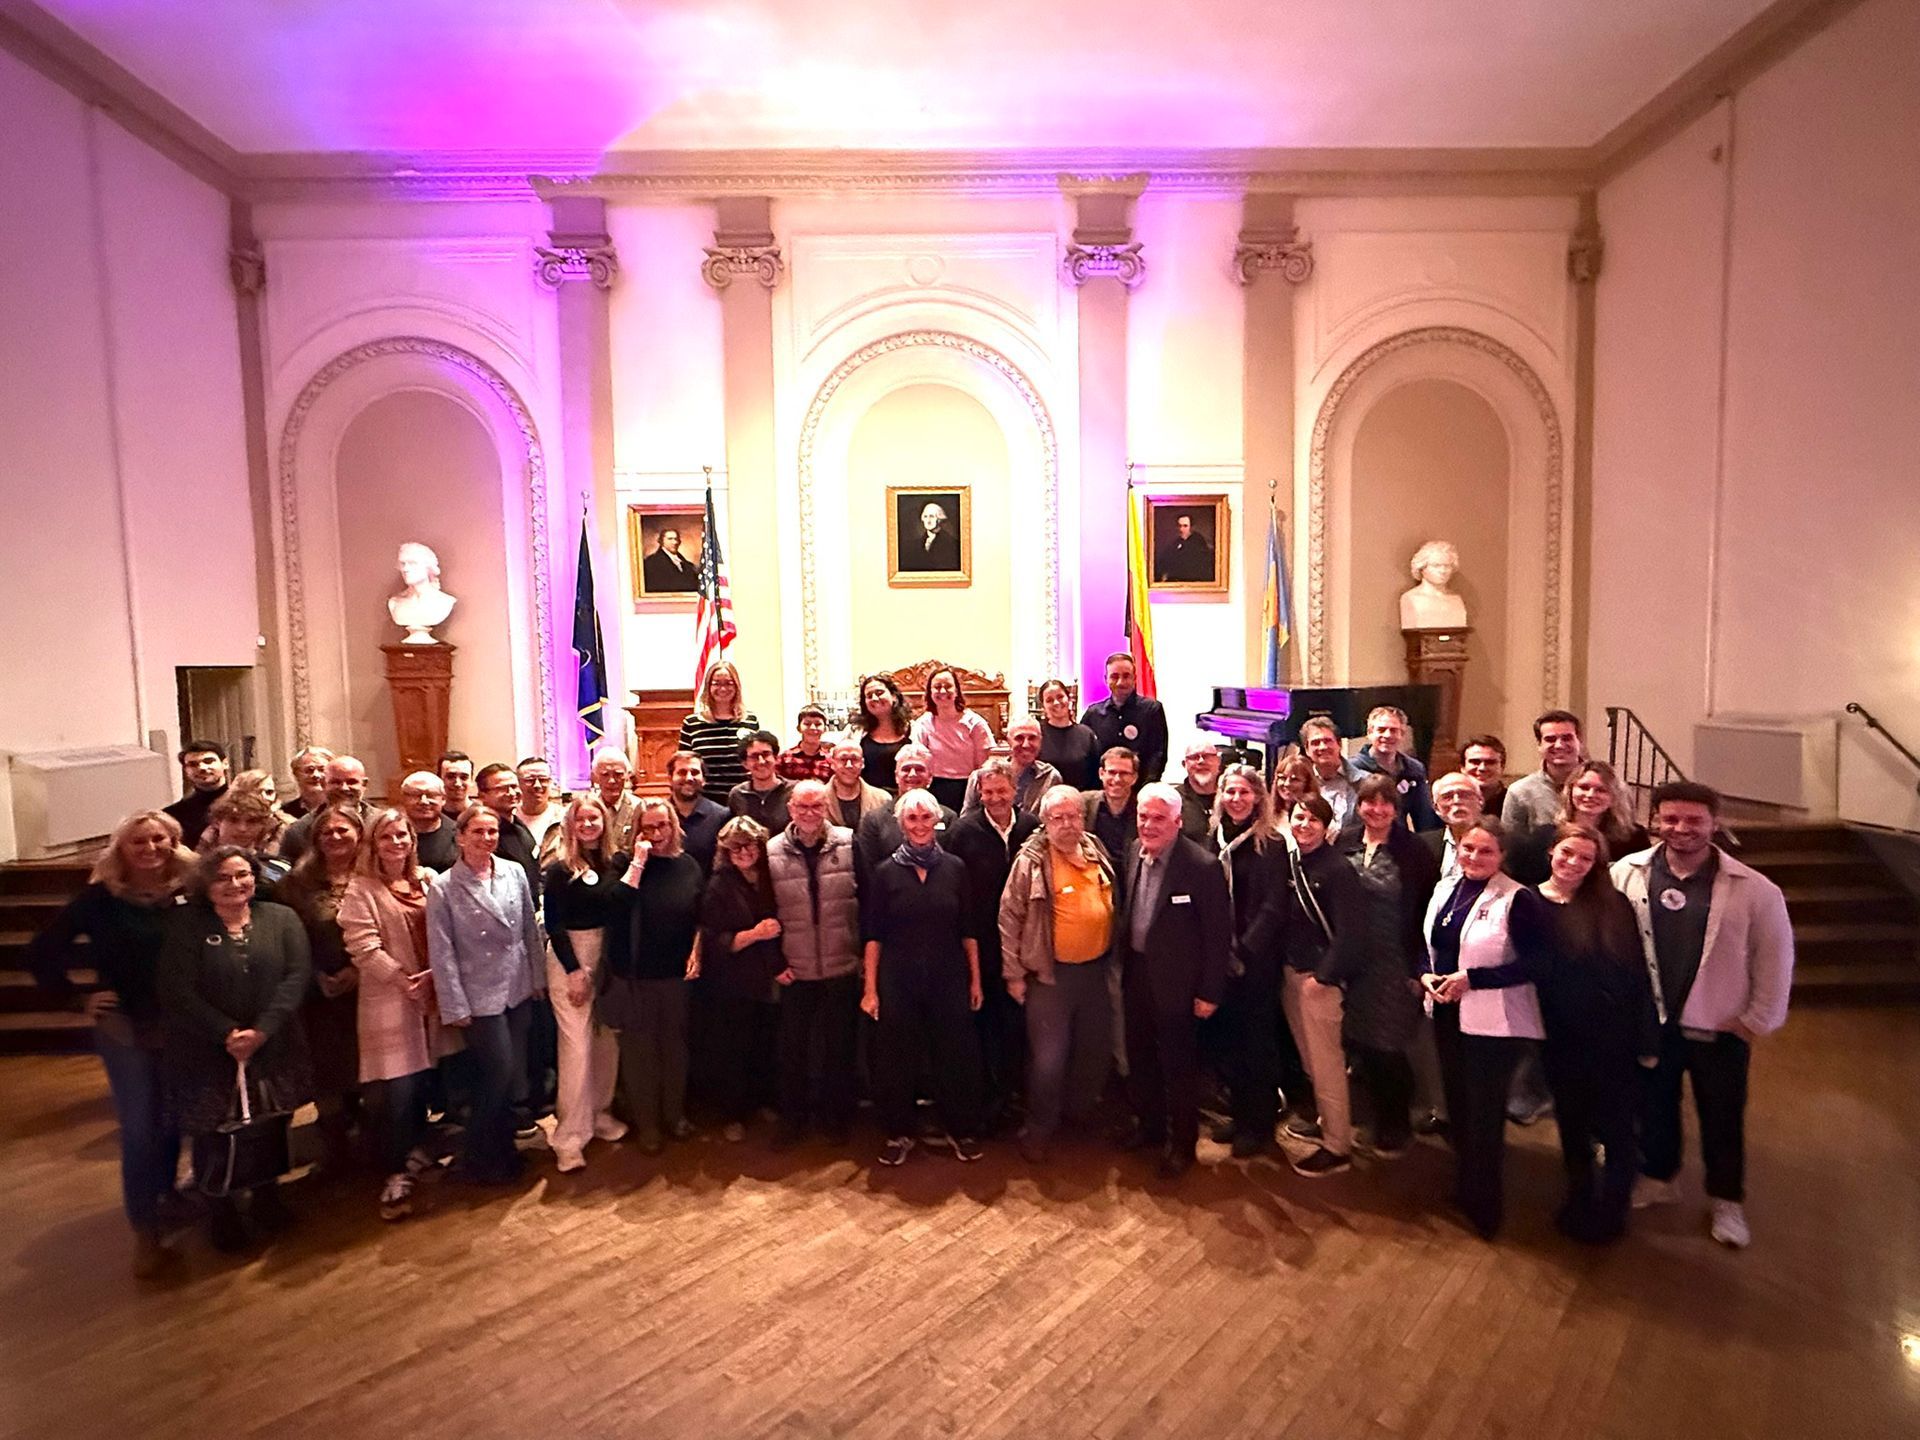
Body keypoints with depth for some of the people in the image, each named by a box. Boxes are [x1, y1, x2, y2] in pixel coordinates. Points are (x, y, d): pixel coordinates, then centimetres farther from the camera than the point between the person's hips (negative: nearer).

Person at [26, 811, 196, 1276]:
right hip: (125, 1028, -2)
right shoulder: (102, 897, -10)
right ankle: (145, 1233, 16)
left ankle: (166, 1198, 38)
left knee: (174, 1123, 15)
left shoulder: (189, 889, -7)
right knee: (139, 1131, 3)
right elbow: (40, 952, -5)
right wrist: (77, 998, -7)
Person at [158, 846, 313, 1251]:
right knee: (211, 1134, 7)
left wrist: (261, 1030, -17)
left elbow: (295, 977, -7)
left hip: (272, 1048, 2)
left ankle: (268, 1196, 35)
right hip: (206, 1053, -2)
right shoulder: (185, 926, -5)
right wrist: (227, 1034, -16)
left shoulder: (280, 918, -1)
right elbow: (178, 992, -11)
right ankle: (220, 1214, 28)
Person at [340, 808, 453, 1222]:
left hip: (433, 996, 5)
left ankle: (415, 1149, 34)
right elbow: (363, 948, -14)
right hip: (389, 1002, -5)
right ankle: (396, 1175, 7)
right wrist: (404, 980, -14)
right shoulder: (361, 890, -7)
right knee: (394, 1092, -5)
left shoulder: (429, 880, 8)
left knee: (422, 1081, 13)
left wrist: (439, 973, -5)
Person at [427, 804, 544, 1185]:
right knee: (499, 1072, -2)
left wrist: (538, 978, 7)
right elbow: (442, 952, -8)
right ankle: (480, 1159, 19)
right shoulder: (443, 888, -9)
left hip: (519, 989, 4)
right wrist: (455, 1006, -9)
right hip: (480, 996, -4)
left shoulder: (515, 873, 0)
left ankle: (502, 1147, 31)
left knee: (514, 1073, 12)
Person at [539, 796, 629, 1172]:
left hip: (608, 957, 4)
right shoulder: (558, 869, -7)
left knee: (607, 1041, 10)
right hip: (569, 959, -4)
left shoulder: (616, 863, 3)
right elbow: (553, 924, -8)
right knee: (576, 1046, -3)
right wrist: (574, 971, -10)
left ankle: (598, 1114, 29)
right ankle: (569, 1136, 8)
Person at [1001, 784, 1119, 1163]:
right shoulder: (1031, 861, -13)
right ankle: (1039, 1130, 20)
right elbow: (1010, 918, -10)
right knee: (1049, 1058, 0)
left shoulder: (1098, 853, 3)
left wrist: (1112, 957, 16)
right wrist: (1013, 974, -10)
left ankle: (1081, 1112, 41)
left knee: (1095, 1051, 18)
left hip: (1096, 970, 6)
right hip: (1051, 974, -5)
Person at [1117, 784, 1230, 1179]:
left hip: (1175, 981, -6)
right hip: (1137, 975, 6)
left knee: (1178, 1065, 8)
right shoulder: (1132, 853, 1)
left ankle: (1182, 1144, 27)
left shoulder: (1202, 866, -19)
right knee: (1139, 1058, 19)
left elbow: (1218, 933, -15)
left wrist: (1210, 992, -13)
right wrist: (1123, 966, 8)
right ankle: (1149, 1126, 40)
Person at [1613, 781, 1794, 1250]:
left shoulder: (1754, 889, -15)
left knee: (1722, 1119, 15)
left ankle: (1727, 1201, 37)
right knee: (1653, 1107, 20)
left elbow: (1775, 958, -6)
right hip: (1648, 1024, 2)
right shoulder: (1626, 874, -11)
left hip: (1719, 1029, -1)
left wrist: (1758, 1020, -4)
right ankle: (1656, 1179, 42)